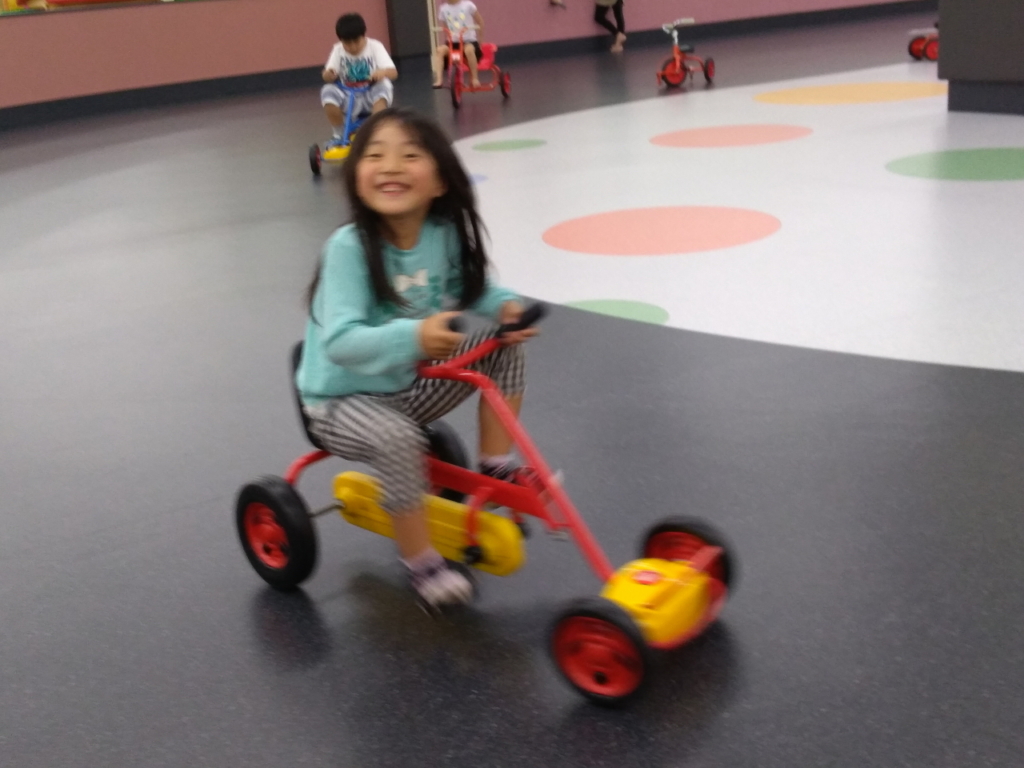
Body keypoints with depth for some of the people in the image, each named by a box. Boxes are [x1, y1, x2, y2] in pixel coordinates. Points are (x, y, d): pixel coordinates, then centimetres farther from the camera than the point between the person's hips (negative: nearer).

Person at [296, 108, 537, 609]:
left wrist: (505, 305, -15)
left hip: (409, 384, 6)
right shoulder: (349, 246, -27)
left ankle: (497, 468, 4)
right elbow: (340, 341, -35)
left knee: (504, 345, -5)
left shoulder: (446, 233, -11)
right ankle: (421, 562, -12)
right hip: (343, 399, -5)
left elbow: (472, 290, 7)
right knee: (397, 438, -35)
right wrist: (413, 336, -51)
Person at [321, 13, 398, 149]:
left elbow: (393, 72, -17)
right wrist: (328, 74, -35)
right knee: (328, 92, -27)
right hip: (349, 98, 2)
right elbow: (328, 75, -9)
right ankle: (339, 135, -8)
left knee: (384, 86, -34)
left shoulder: (375, 47, -7)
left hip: (371, 96, -2)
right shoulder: (337, 50, -1)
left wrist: (382, 72, -40)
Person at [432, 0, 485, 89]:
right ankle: (438, 80, -30)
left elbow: (480, 22, 6)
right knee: (439, 50, -27)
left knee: (469, 49, -38)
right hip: (454, 42, 3)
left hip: (470, 40, -3)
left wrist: (478, 37, 6)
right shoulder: (443, 8, 3)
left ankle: (474, 79, -23)